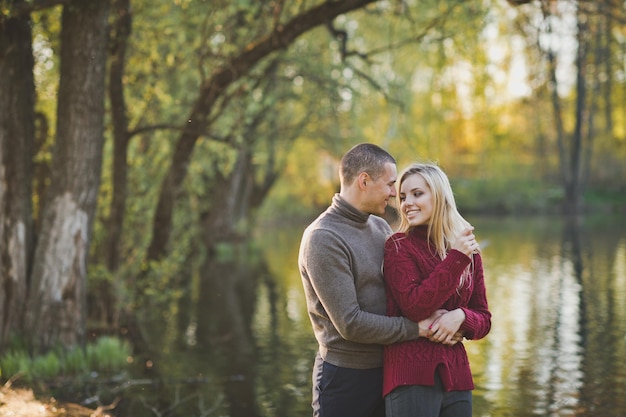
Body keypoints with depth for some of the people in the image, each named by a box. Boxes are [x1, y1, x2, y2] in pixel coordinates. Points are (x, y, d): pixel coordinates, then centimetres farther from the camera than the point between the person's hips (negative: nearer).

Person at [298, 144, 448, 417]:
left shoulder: (381, 227, 7)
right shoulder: (322, 239, -17)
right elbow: (350, 324, -21)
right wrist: (416, 328, -14)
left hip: (387, 370, 7)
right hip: (345, 376, -7)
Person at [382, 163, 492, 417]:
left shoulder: (469, 253, 9)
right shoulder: (398, 247, -4)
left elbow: (484, 320, 10)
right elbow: (415, 308, -16)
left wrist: (460, 316, -11)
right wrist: (455, 259, -16)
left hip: (456, 376, 5)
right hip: (411, 377, -4)